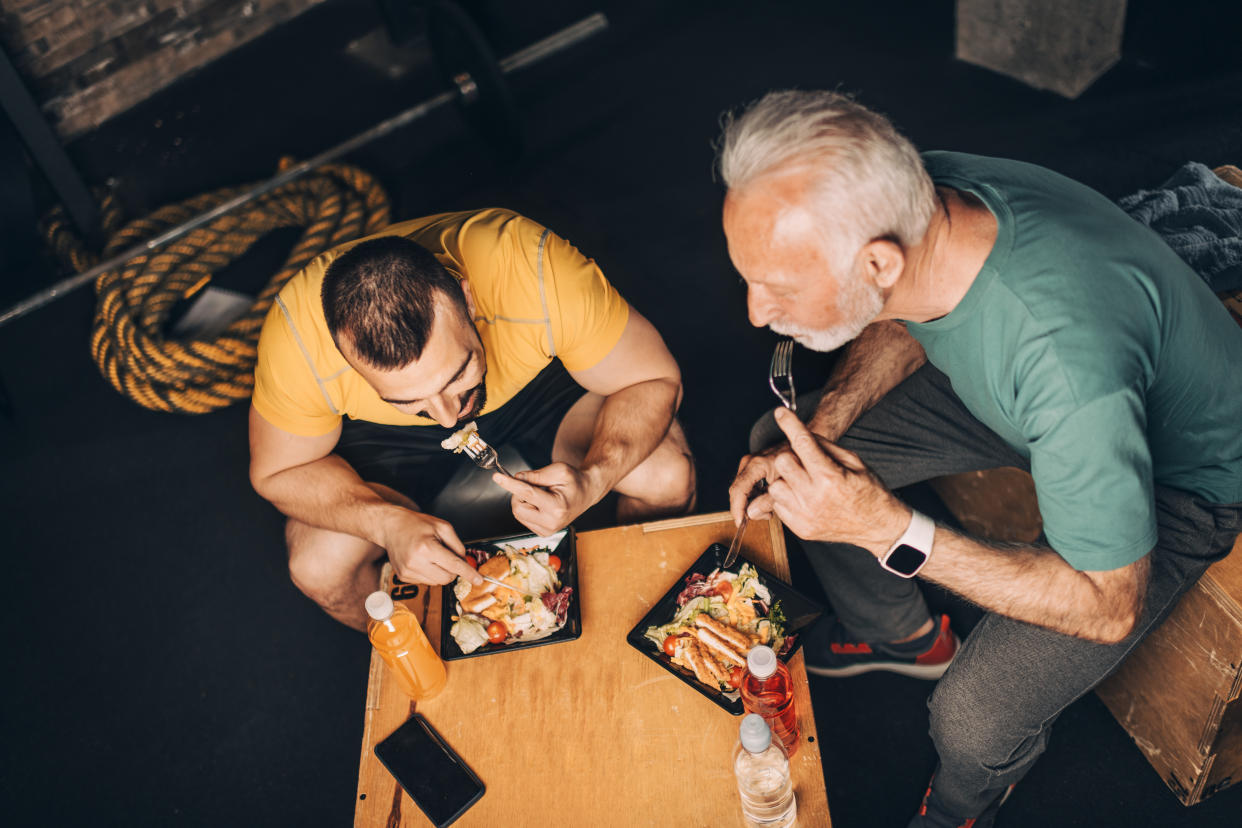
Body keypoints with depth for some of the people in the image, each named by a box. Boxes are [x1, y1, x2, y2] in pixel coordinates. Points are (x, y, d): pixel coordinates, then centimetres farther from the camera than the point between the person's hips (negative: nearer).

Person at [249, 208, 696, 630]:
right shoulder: (297, 339, -35)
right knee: (318, 568, -21)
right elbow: (279, 472, -17)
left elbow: (654, 382, -26)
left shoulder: (538, 273, -39)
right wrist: (389, 522, -35)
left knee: (667, 477, -23)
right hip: (389, 431, 1)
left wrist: (592, 480, -44)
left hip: (538, 379, 0)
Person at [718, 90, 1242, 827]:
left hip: (1176, 478, -6)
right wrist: (816, 431, -15)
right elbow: (901, 326, 1)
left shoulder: (1065, 356, -45)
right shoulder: (915, 200, -24)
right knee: (781, 451, 3)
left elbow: (1110, 608, -30)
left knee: (976, 719, -22)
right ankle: (902, 634, 29)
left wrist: (890, 528, -35)